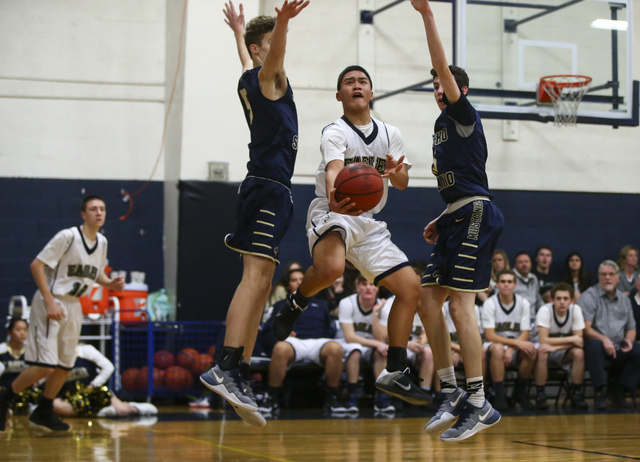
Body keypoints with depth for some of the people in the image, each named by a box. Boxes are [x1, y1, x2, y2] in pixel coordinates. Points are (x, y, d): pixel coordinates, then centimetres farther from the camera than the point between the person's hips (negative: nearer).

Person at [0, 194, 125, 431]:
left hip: (74, 306, 8)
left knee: (65, 365, 12)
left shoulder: (102, 242, 7)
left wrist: (110, 283, 0)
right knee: (45, 366, -15)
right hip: (50, 303, -8)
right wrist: (50, 302, -23)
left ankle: (44, 412, 28)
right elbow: (37, 265, -17)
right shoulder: (68, 236, -16)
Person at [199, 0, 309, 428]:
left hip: (271, 190, 10)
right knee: (256, 277, -21)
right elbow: (271, 58, -29)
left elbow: (246, 59, 45)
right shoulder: (265, 77, -4)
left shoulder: (253, 78, 21)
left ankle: (240, 374, 6)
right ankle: (226, 367, -32)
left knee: (261, 285, 7)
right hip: (268, 187, -10)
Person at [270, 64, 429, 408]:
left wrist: (395, 171, -16)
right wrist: (335, 200, -52)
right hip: (332, 213, -7)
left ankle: (395, 372, 6)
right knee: (330, 268, -40)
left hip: (368, 222, 7)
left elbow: (402, 184, 10)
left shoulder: (390, 134, 10)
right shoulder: (335, 133, -10)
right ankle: (295, 304, -6)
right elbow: (334, 170, -29)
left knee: (411, 287, -2)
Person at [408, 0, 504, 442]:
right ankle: (452, 392, 9)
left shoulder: (463, 115, -1)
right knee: (428, 300, 5)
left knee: (460, 303, -15)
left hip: (475, 215, -10)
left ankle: (480, 403, -14)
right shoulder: (444, 125, 23)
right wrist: (441, 221, 19)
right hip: (458, 219, 10)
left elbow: (442, 65, -14)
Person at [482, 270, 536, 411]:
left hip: (516, 347, 3)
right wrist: (517, 343, -26)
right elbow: (489, 336, -16)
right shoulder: (490, 303, -10)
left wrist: (511, 349, -23)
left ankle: (519, 392, -9)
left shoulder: (523, 303, 0)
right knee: (498, 349, -38)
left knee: (531, 351, -29)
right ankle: (498, 394, -29)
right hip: (494, 344, -3)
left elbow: (525, 335, -3)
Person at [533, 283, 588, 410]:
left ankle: (576, 394, -15)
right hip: (546, 348, -3)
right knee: (542, 353, -36)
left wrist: (555, 347, -30)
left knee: (579, 352, -28)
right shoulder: (545, 310, -22)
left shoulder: (576, 310, -13)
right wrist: (572, 339, -24)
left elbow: (579, 340, -16)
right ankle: (540, 396, -24)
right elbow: (544, 341, -28)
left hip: (563, 353, 3)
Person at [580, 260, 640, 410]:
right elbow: (585, 329, -10)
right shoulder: (589, 297, 1)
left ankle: (618, 388, -8)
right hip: (599, 345, -4)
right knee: (594, 344, -39)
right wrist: (604, 339, -26)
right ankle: (599, 392, -28)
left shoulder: (624, 299, 18)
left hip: (618, 348, 4)